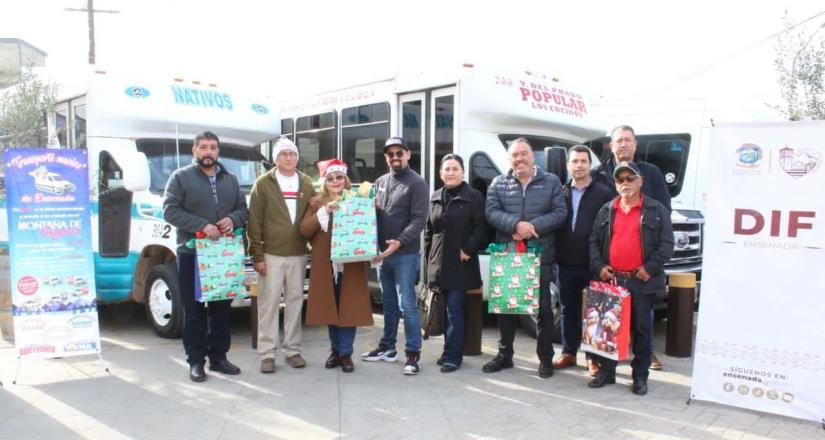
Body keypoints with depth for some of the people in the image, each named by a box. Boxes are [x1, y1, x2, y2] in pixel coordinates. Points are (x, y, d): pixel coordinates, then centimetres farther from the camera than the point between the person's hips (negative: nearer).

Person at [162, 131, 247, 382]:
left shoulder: (230, 179, 15)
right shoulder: (180, 177, 2)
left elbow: (243, 209, 15)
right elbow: (170, 211, -8)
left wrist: (233, 219, -8)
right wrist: (202, 225, -19)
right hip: (191, 254, -4)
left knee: (222, 308, 9)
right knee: (194, 310, 1)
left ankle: (218, 356, 19)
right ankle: (196, 360, 10)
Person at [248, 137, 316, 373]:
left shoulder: (306, 184, 10)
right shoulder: (263, 184, 0)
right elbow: (254, 222, -3)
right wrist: (257, 255, -8)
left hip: (298, 254, 3)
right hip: (271, 254, -3)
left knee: (295, 301, 9)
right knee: (269, 303, 0)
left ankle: (292, 349, 20)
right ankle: (267, 353, 9)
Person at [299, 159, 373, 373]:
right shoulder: (316, 203, 7)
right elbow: (304, 229, -5)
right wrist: (324, 212, -14)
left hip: (350, 265, -1)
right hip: (325, 265, 1)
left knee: (349, 308, 1)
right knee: (330, 309, 9)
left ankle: (346, 353, 12)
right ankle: (335, 350, 24)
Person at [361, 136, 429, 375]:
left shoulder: (417, 183, -6)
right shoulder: (380, 182, 14)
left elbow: (419, 219, -13)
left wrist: (400, 242, -25)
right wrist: (375, 239, 1)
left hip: (406, 255, -6)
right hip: (383, 253, 6)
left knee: (406, 304, -6)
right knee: (389, 303, 16)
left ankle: (413, 353, 3)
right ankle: (387, 347, 27)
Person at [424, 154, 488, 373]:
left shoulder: (474, 196, -4)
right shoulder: (435, 197, 13)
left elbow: (481, 228, -9)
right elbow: (429, 230, 17)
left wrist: (468, 250, -16)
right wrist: (428, 257, 13)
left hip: (460, 264, -5)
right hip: (439, 263, 6)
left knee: (454, 310, -5)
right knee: (448, 309, 12)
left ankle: (453, 355, 2)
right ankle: (451, 351, 22)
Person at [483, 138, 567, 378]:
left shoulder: (551, 182, 4)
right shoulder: (498, 184, 7)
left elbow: (560, 213, -4)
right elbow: (491, 212, -5)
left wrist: (533, 227, -18)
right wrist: (516, 224, -21)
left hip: (541, 256, -1)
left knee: (543, 308, 4)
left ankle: (546, 358, 16)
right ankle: (504, 355, 24)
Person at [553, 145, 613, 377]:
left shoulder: (603, 194, -1)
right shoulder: (560, 192, 10)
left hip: (593, 264, -3)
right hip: (566, 264, 3)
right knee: (568, 310, 12)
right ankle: (568, 353, 23)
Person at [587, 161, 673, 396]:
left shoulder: (657, 210, 2)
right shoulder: (606, 211, 12)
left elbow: (667, 243, -2)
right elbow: (594, 241, 12)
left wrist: (651, 267, -11)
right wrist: (599, 266, -2)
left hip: (642, 281, -2)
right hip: (611, 279, 3)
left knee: (641, 329, 6)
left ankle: (640, 375, 17)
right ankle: (606, 371, 20)